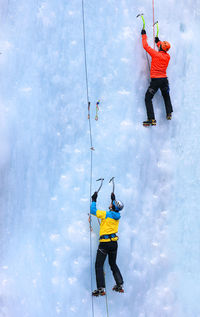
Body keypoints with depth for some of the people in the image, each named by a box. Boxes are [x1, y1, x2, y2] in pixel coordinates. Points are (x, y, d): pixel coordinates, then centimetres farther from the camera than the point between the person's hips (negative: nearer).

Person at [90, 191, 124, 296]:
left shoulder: (106, 214, -14)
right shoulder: (117, 215, 5)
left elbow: (93, 210, -12)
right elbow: (115, 209, 29)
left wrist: (94, 200, 2)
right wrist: (113, 199, 39)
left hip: (105, 243, -7)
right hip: (114, 242, 7)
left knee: (99, 265, -2)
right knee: (113, 264, 21)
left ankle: (101, 288, -9)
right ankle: (120, 285, 18)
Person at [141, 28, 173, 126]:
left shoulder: (155, 54, -11)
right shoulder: (168, 56, 5)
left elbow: (146, 46, -3)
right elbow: (162, 51, 29)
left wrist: (144, 35, 10)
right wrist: (158, 42, 39)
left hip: (155, 80, -6)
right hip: (164, 79, 6)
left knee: (148, 98, -2)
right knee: (166, 96, 29)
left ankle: (151, 119, -12)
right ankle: (169, 114, 31)